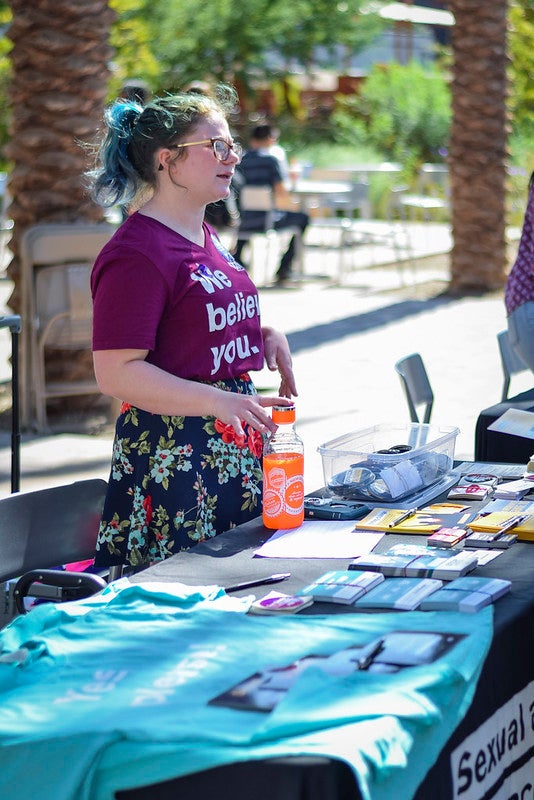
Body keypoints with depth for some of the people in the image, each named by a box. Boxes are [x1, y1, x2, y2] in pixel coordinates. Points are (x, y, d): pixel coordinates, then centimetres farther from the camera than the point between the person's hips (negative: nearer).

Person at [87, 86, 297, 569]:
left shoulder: (205, 239, 14)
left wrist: (264, 334, 9)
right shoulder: (136, 253, -16)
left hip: (237, 442, 9)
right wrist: (218, 401, -30)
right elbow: (117, 372, -21)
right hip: (174, 457, -9)